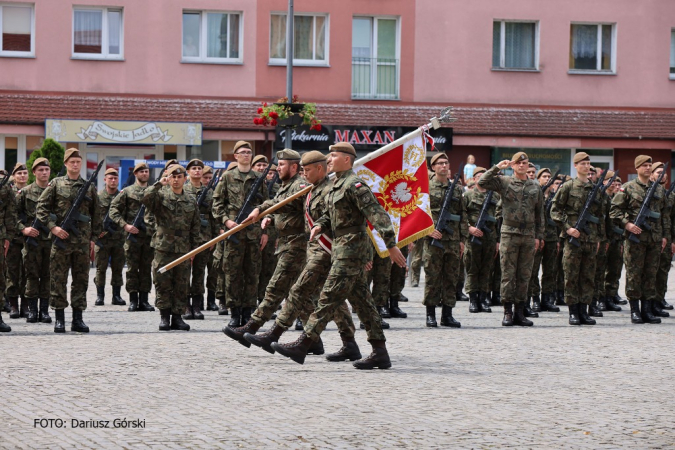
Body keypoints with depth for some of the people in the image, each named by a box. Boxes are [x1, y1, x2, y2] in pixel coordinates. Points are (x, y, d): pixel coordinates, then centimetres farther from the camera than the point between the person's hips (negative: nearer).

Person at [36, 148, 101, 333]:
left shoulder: (89, 187, 10)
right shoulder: (56, 184, 3)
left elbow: (95, 215, 14)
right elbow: (41, 207, 0)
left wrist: (94, 238, 9)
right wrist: (53, 227, -11)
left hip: (83, 241, 2)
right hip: (61, 239, -2)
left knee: (81, 280, 4)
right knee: (58, 279, -1)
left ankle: (78, 319, 10)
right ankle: (59, 319, 5)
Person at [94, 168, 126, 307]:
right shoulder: (98, 196, 4)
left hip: (119, 237, 2)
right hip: (102, 238, -2)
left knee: (118, 268, 5)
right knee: (101, 268, 0)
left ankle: (117, 295, 11)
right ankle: (100, 295, 5)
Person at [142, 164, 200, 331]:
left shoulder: (191, 200, 11)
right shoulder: (161, 196, 2)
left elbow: (196, 226, 13)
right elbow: (146, 198, -20)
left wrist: (194, 248, 10)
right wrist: (159, 184, -24)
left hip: (184, 249, 3)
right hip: (163, 247, -3)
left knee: (182, 285, 4)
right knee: (163, 283, -1)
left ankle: (177, 317, 11)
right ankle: (164, 316, 7)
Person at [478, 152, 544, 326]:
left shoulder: (535, 187, 12)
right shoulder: (504, 182, 2)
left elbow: (539, 214, 14)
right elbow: (482, 182, -10)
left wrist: (539, 236, 8)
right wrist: (497, 168, -11)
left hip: (529, 235, 3)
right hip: (509, 233, -3)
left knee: (524, 276, 5)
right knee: (508, 274, -2)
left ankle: (520, 312, 11)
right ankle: (508, 312, 2)